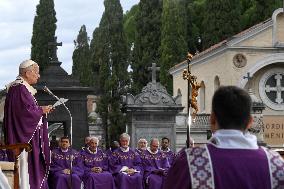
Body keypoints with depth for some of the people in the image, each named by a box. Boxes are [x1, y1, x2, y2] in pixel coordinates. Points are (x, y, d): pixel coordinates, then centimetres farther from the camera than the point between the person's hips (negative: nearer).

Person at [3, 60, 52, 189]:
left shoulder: (24, 88, 17)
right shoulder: (20, 89, -15)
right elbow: (26, 110, -23)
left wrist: (41, 110, 6)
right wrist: (41, 110, -8)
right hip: (23, 135, -11)